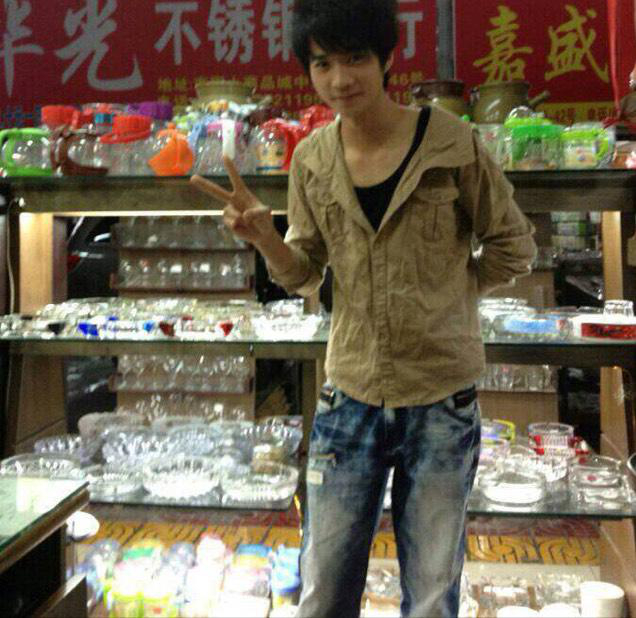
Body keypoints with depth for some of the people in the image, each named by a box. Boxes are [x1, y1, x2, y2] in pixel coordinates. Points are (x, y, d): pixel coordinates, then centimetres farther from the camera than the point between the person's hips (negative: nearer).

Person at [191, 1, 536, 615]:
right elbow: (305, 275, 7)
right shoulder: (311, 160, 0)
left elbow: (513, 247, 3)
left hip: (442, 401, -2)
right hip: (349, 397, 2)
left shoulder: (451, 143, -9)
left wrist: (443, 294, -3)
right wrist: (264, 237, -11)